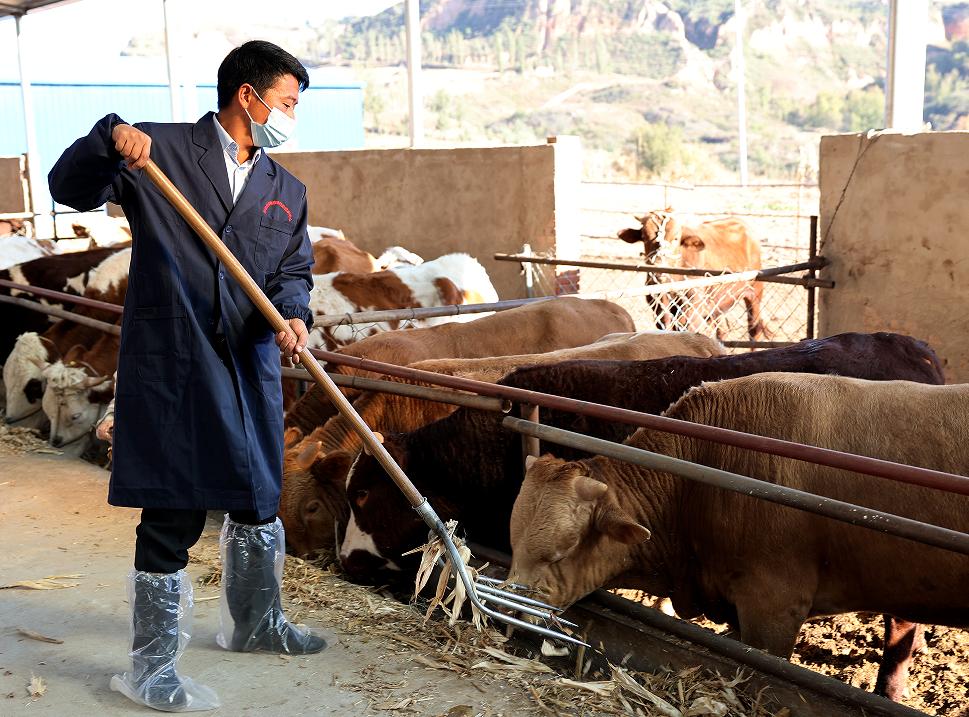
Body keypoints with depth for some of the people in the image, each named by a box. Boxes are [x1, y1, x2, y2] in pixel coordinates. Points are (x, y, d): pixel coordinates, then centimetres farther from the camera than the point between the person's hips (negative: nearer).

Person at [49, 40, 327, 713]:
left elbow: (293, 271, 10)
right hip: (170, 364, -6)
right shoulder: (160, 150, -1)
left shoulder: (287, 191, 14)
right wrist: (109, 138, -22)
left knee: (260, 499, 18)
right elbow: (71, 189, -2)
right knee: (174, 513, -4)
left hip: (250, 366, 6)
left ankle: (255, 622, 41)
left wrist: (294, 313, -12)